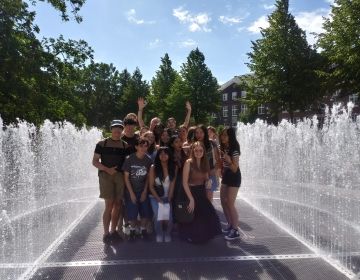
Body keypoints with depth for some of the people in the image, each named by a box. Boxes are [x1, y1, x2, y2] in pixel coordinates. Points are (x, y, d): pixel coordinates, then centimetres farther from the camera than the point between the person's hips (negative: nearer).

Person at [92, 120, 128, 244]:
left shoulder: (125, 146, 11)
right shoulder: (102, 144, 3)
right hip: (106, 175, -3)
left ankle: (113, 231, 21)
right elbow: (95, 161, 1)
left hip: (120, 176, 3)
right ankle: (106, 233, 3)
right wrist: (107, 169, -12)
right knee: (109, 204, -8)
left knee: (118, 204, 6)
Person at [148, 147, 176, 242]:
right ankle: (159, 236, 11)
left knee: (168, 217, -12)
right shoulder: (153, 168, -6)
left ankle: (167, 236, 13)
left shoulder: (173, 168, -2)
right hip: (155, 197, -1)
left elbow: (172, 185, -4)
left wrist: (169, 199, -10)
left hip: (167, 197, 1)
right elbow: (151, 186, -5)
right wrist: (159, 199, -11)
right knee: (158, 217, -13)